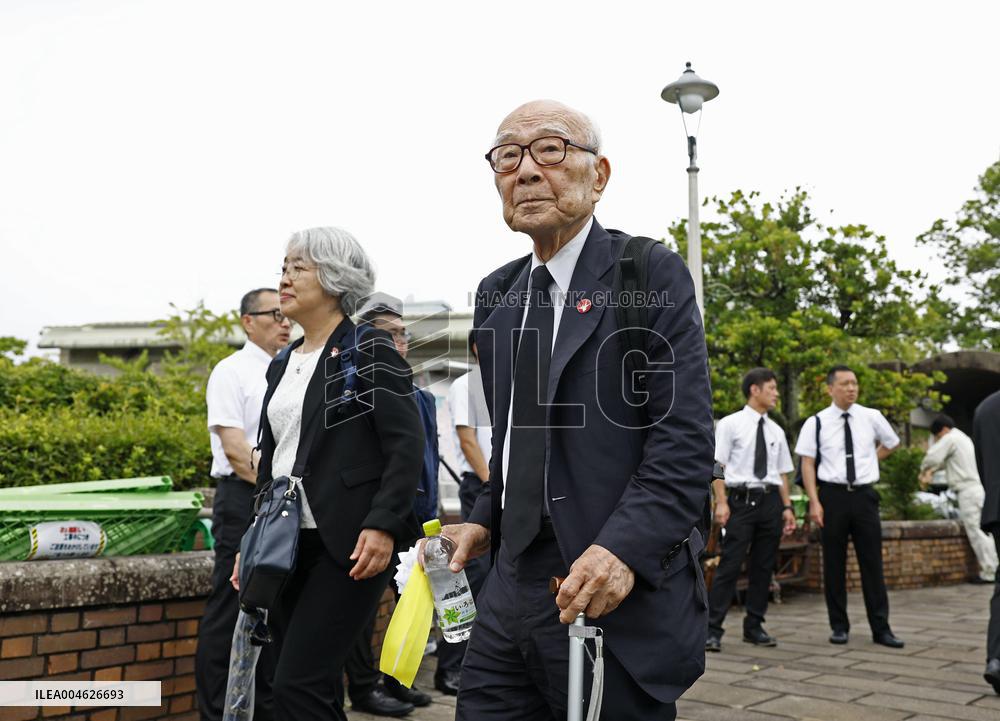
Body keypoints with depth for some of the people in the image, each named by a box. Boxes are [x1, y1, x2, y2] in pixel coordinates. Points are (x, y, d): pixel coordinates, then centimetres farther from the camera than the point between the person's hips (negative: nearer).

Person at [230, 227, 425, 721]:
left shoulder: (370, 350, -5)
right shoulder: (282, 364, 16)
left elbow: (407, 445, -11)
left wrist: (383, 525, -20)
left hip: (348, 545, -7)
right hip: (286, 544, 7)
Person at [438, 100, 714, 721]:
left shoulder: (651, 274, -7)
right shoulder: (497, 294, 13)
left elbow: (685, 441, -14)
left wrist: (624, 547, -26)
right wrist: (485, 521, 8)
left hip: (619, 602, -5)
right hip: (510, 593, 6)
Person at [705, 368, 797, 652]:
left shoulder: (776, 431, 14)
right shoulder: (730, 424, -1)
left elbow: (782, 473, 17)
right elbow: (717, 465, -5)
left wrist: (787, 506, 9)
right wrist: (721, 501, -13)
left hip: (770, 501, 5)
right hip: (741, 499, -5)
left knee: (763, 566, 9)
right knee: (730, 565, -8)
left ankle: (753, 627, 20)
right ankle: (713, 629, -4)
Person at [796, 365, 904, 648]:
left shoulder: (871, 417, 4)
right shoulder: (816, 423, -3)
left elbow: (890, 443, 23)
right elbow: (807, 463, -5)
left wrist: (869, 462, 11)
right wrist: (814, 502, -12)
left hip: (864, 495, 2)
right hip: (832, 495, -2)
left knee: (872, 563, 4)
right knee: (834, 564, 6)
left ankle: (881, 628, 12)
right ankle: (839, 626, 17)